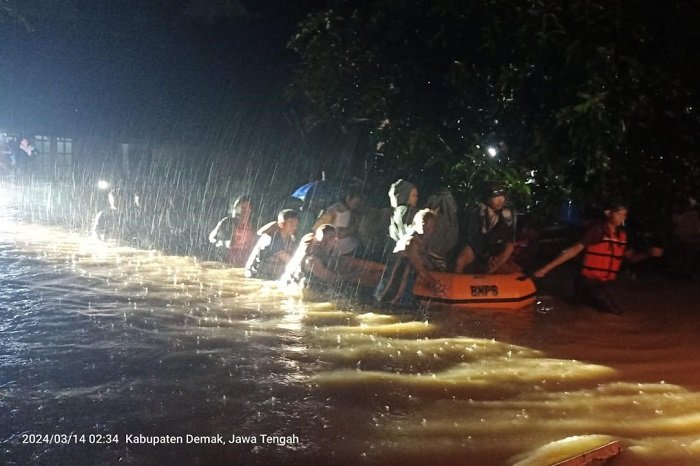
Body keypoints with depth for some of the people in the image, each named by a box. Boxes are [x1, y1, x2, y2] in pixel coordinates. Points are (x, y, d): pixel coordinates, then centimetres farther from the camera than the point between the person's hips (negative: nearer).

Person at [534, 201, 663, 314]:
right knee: (614, 314, -11)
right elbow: (575, 249, -17)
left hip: (604, 284, 8)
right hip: (589, 282, -8)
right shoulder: (597, 229, -14)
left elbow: (630, 257, 18)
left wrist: (649, 253, -1)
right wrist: (547, 268, -22)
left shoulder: (622, 234, 6)